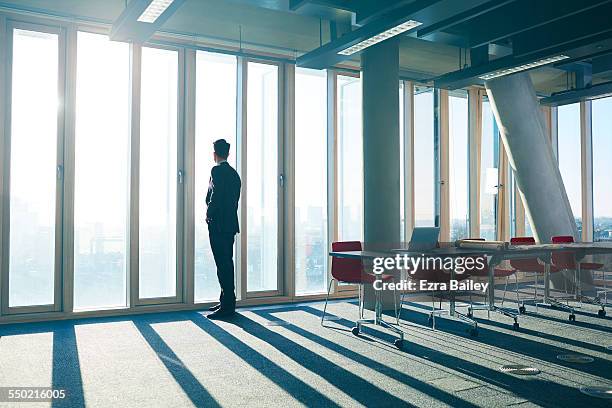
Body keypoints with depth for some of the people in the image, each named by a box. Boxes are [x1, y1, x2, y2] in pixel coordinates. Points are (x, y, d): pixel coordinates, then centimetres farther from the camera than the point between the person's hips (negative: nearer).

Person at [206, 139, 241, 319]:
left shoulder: (217, 170, -11)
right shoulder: (233, 172, 15)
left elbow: (215, 196, -18)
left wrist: (208, 215, -4)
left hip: (218, 223, -9)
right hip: (231, 223, 9)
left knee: (223, 264, -7)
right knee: (227, 263, 14)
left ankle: (227, 305, -6)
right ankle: (227, 302, 21)